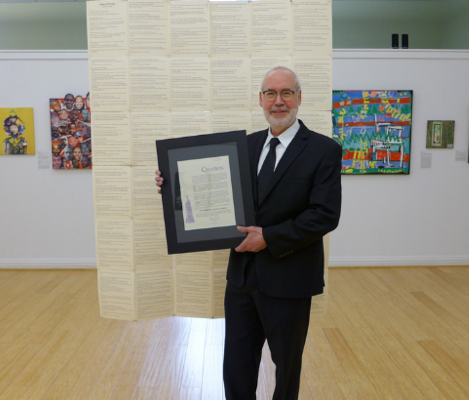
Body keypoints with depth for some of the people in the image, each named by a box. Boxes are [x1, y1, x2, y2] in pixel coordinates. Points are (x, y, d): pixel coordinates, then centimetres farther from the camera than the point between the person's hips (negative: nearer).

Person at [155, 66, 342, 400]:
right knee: (236, 371, 13)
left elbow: (326, 215, -16)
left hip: (287, 281, -4)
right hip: (242, 275, 4)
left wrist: (270, 238, -21)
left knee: (287, 364, 17)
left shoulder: (323, 150, -8)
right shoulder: (247, 145, 8)